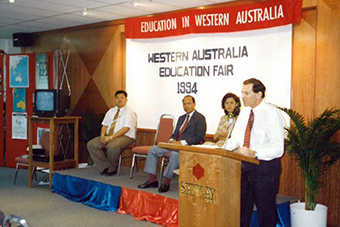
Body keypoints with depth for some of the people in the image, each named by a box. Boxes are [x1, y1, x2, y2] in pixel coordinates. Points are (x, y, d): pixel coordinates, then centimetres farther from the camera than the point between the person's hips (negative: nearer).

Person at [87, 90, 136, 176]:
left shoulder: (129, 112, -5)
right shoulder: (111, 111, 18)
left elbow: (125, 129, -17)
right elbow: (104, 126, 15)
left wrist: (111, 137, -24)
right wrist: (102, 135, -8)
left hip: (125, 137, -7)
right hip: (108, 136, 7)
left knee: (112, 146, -38)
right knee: (91, 144, -13)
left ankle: (112, 169, -12)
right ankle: (105, 167, -10)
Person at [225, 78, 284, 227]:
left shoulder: (272, 114, -15)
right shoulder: (245, 111, 7)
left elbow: (278, 149, -20)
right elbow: (236, 138, 15)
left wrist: (254, 154, -31)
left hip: (265, 167, -7)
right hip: (245, 165, 7)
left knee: (265, 211, 4)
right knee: (242, 206, 16)